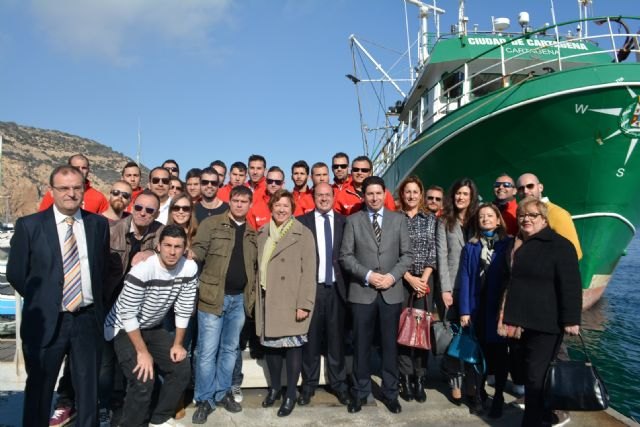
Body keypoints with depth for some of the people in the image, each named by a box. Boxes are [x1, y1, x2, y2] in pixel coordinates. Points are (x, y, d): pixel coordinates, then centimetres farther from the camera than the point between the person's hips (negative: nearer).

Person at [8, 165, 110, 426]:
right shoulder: (29, 225, -6)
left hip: (88, 318, 2)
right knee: (39, 388, 14)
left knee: (88, 388, 16)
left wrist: (92, 300, 8)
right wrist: (41, 303, 4)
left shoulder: (99, 223, 1)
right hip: (46, 321, -2)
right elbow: (15, 273, 0)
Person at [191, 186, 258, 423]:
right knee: (207, 351, 1)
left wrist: (252, 292, 7)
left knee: (230, 349, 14)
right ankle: (204, 400, 15)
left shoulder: (252, 233, 11)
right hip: (213, 296, -4)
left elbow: (255, 265, 15)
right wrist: (191, 254, -30)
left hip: (240, 299, 4)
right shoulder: (212, 224, -2)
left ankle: (222, 393, 29)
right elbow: (199, 249, -9)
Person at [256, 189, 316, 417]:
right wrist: (256, 297, 7)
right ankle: (274, 388, 30)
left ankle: (290, 395, 16)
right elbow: (259, 267, 12)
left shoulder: (303, 234, -5)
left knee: (292, 345, 2)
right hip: (267, 300, 5)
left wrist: (304, 304, -15)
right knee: (271, 344, 12)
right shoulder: (262, 234, 10)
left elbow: (309, 271, -10)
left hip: (291, 302, -4)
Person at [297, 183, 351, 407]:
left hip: (336, 288, 1)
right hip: (311, 287, -1)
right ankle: (309, 384, 23)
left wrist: (348, 284, -3)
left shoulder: (344, 222, 5)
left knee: (336, 338, 10)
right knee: (311, 338, 8)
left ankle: (339, 384, 24)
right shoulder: (302, 221, 1)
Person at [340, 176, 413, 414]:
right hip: (362, 291, -1)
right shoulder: (353, 221, 2)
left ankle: (390, 393, 25)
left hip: (392, 292, 1)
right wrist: (367, 275, -13)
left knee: (390, 344, 10)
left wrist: (393, 275, -11)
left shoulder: (398, 219, 6)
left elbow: (407, 254, 3)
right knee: (361, 345, 8)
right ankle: (360, 392, 23)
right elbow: (345, 256, -2)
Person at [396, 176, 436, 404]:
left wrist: (424, 279, -7)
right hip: (401, 280, -1)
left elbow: (433, 252, 3)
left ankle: (420, 379, 12)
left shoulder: (431, 219, 7)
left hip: (424, 280, 1)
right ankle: (406, 378, 12)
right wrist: (409, 278, -10)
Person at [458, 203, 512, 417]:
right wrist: (464, 310, -7)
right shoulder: (470, 247, 5)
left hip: (500, 306, -1)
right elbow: (465, 279, 0)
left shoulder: (508, 244, 0)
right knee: (479, 351, 10)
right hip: (477, 306, 2)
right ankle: (479, 394, 24)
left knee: (499, 351, 8)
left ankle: (498, 397, 21)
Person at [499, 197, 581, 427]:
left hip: (547, 322, -7)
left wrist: (571, 320, -18)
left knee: (537, 376, -3)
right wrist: (507, 315, 23)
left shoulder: (559, 245, -8)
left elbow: (570, 286, -13)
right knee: (531, 373, 15)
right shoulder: (516, 246, 14)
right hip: (525, 321, 7)